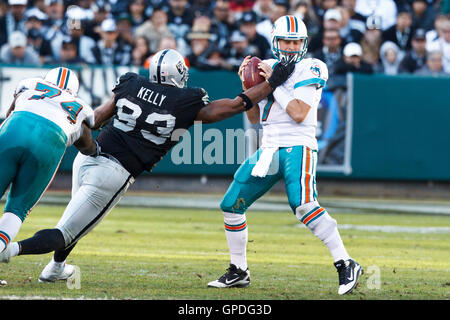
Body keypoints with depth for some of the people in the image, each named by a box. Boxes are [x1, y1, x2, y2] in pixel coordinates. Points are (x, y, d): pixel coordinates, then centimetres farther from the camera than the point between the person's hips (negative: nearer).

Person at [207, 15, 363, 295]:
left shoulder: (310, 70, -5)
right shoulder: (269, 68, 15)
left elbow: (299, 114, -18)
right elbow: (254, 117, 17)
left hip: (298, 147, -7)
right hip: (269, 149, 7)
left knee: (303, 205, -28)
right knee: (231, 206, 7)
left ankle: (346, 265, -25)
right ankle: (239, 271, 20)